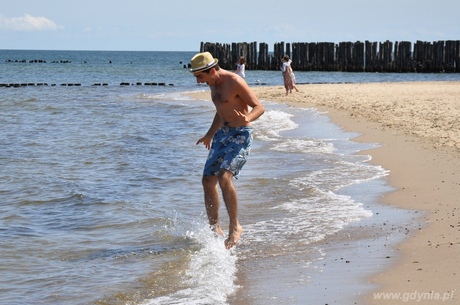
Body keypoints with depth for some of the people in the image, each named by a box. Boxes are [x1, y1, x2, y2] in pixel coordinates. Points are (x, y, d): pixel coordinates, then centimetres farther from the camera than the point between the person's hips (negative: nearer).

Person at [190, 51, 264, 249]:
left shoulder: (234, 82, -17)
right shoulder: (213, 84, 9)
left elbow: (259, 107, -16)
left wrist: (247, 119, -37)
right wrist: (209, 135, 35)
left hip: (241, 135, -9)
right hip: (222, 134, 9)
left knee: (224, 177, -24)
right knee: (208, 180, 4)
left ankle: (235, 227, -12)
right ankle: (215, 229, 15)